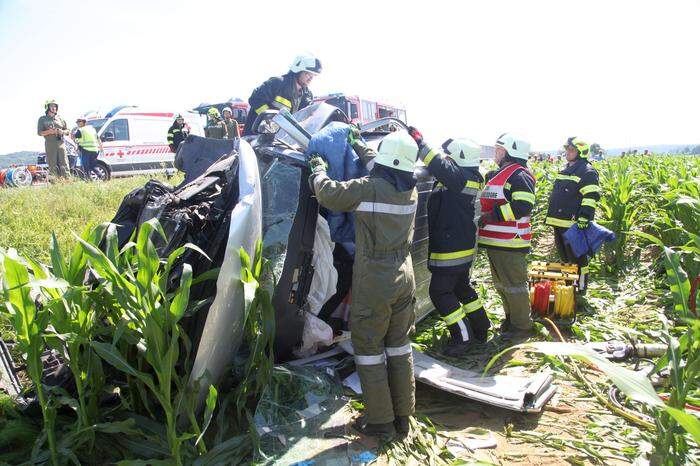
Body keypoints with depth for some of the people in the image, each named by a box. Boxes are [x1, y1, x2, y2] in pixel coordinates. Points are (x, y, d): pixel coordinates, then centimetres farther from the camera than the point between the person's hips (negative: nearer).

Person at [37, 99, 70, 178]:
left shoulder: (60, 119, 18)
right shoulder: (42, 119, 10)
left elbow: (67, 130, 19)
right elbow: (39, 132, 4)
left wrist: (63, 132, -4)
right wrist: (49, 131, -13)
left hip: (61, 143, 2)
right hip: (50, 144, -2)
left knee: (64, 164, -7)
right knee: (53, 165, -4)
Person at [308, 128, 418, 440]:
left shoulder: (367, 188, -17)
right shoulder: (410, 190, 3)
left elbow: (327, 194, -8)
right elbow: (385, 173, 23)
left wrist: (319, 169, 13)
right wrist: (359, 146, 34)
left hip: (373, 280, -6)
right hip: (404, 276, 7)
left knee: (368, 347, 7)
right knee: (399, 344, 17)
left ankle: (381, 421, 15)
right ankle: (402, 416, 27)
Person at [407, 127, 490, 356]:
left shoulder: (459, 177, -21)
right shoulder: (466, 177, 8)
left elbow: (439, 165, -36)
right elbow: (440, 168, 15)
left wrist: (418, 139, -27)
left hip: (451, 250, -10)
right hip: (462, 247, 10)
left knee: (440, 292, -1)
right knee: (461, 287, 23)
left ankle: (464, 337, 7)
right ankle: (480, 328, 34)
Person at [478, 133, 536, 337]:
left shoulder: (520, 175, -13)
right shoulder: (495, 175, 17)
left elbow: (523, 207, -25)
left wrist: (489, 216, -23)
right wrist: (484, 216, 12)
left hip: (510, 242, -10)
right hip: (494, 240, 10)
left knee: (514, 284, 0)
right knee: (500, 283, 19)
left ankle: (523, 326, 13)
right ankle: (511, 318, 34)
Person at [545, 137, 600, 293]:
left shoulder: (587, 172, -9)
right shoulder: (565, 170, 20)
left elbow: (591, 197, -18)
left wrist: (584, 217, -26)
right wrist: (551, 217, 26)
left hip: (573, 223, -9)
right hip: (559, 222, 9)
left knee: (577, 257, -2)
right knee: (564, 256, 18)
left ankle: (581, 288, 10)